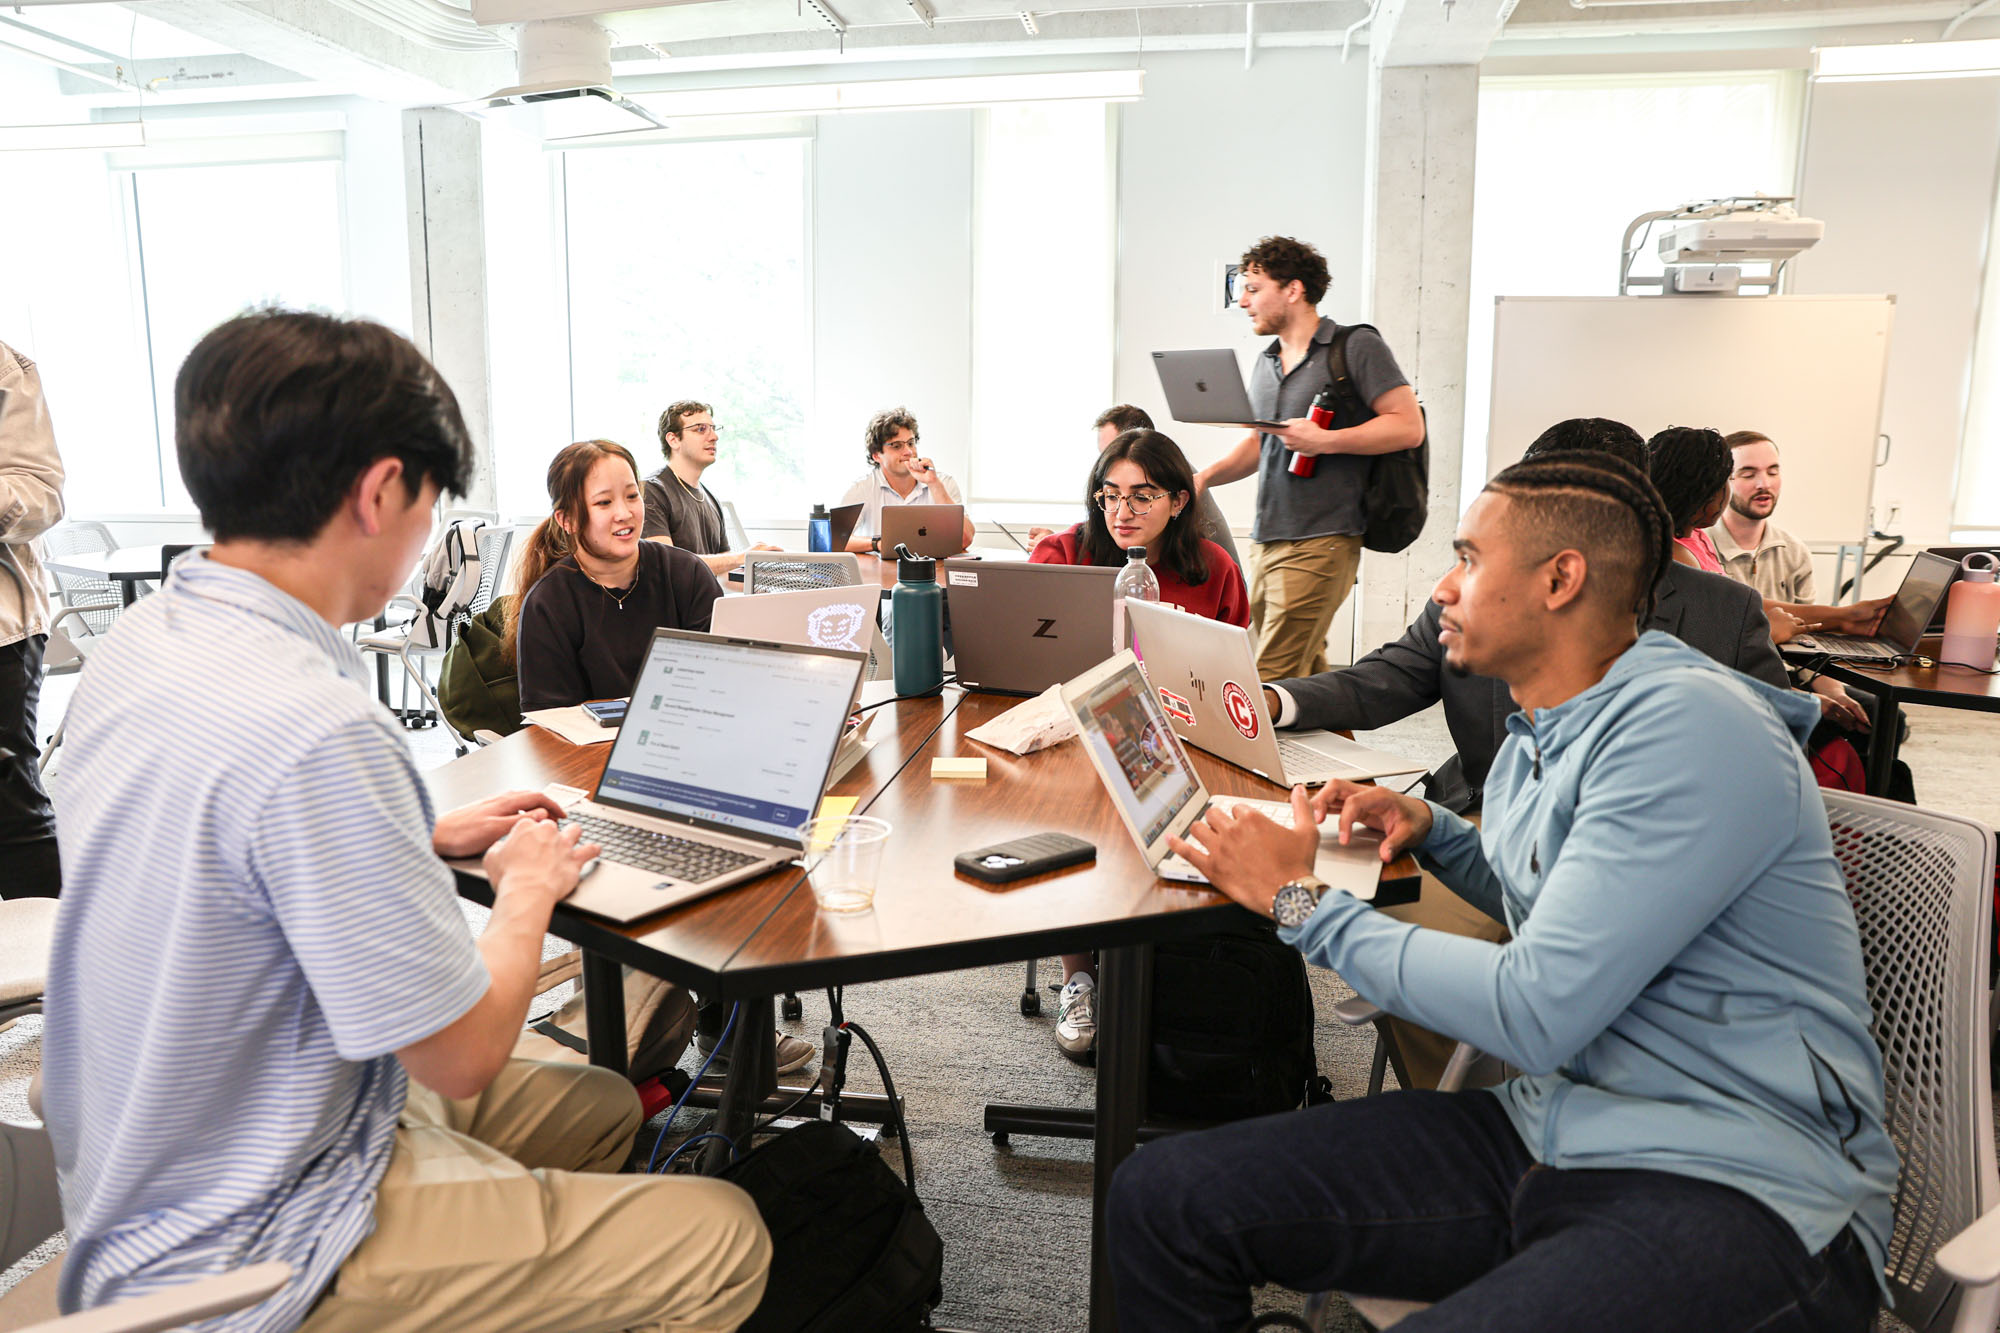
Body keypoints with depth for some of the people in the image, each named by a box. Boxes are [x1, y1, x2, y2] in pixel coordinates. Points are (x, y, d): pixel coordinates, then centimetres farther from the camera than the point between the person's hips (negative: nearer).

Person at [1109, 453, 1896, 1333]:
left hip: (1735, 1188, -7)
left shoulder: (1690, 728, -16)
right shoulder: (1541, 732, 13)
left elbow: (1533, 1016, -20)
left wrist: (1302, 902, -10)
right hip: (1548, 1128, 8)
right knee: (1162, 1195, -10)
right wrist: (1429, 827, 13)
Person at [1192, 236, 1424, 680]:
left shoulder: (1357, 347, -3)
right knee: (1307, 673, 10)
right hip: (1264, 542, 7)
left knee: (1273, 682, -12)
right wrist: (1205, 476, 9)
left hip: (1319, 544, -7)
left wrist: (1325, 441, -17)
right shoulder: (1265, 363, 19)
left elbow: (1409, 426, -8)